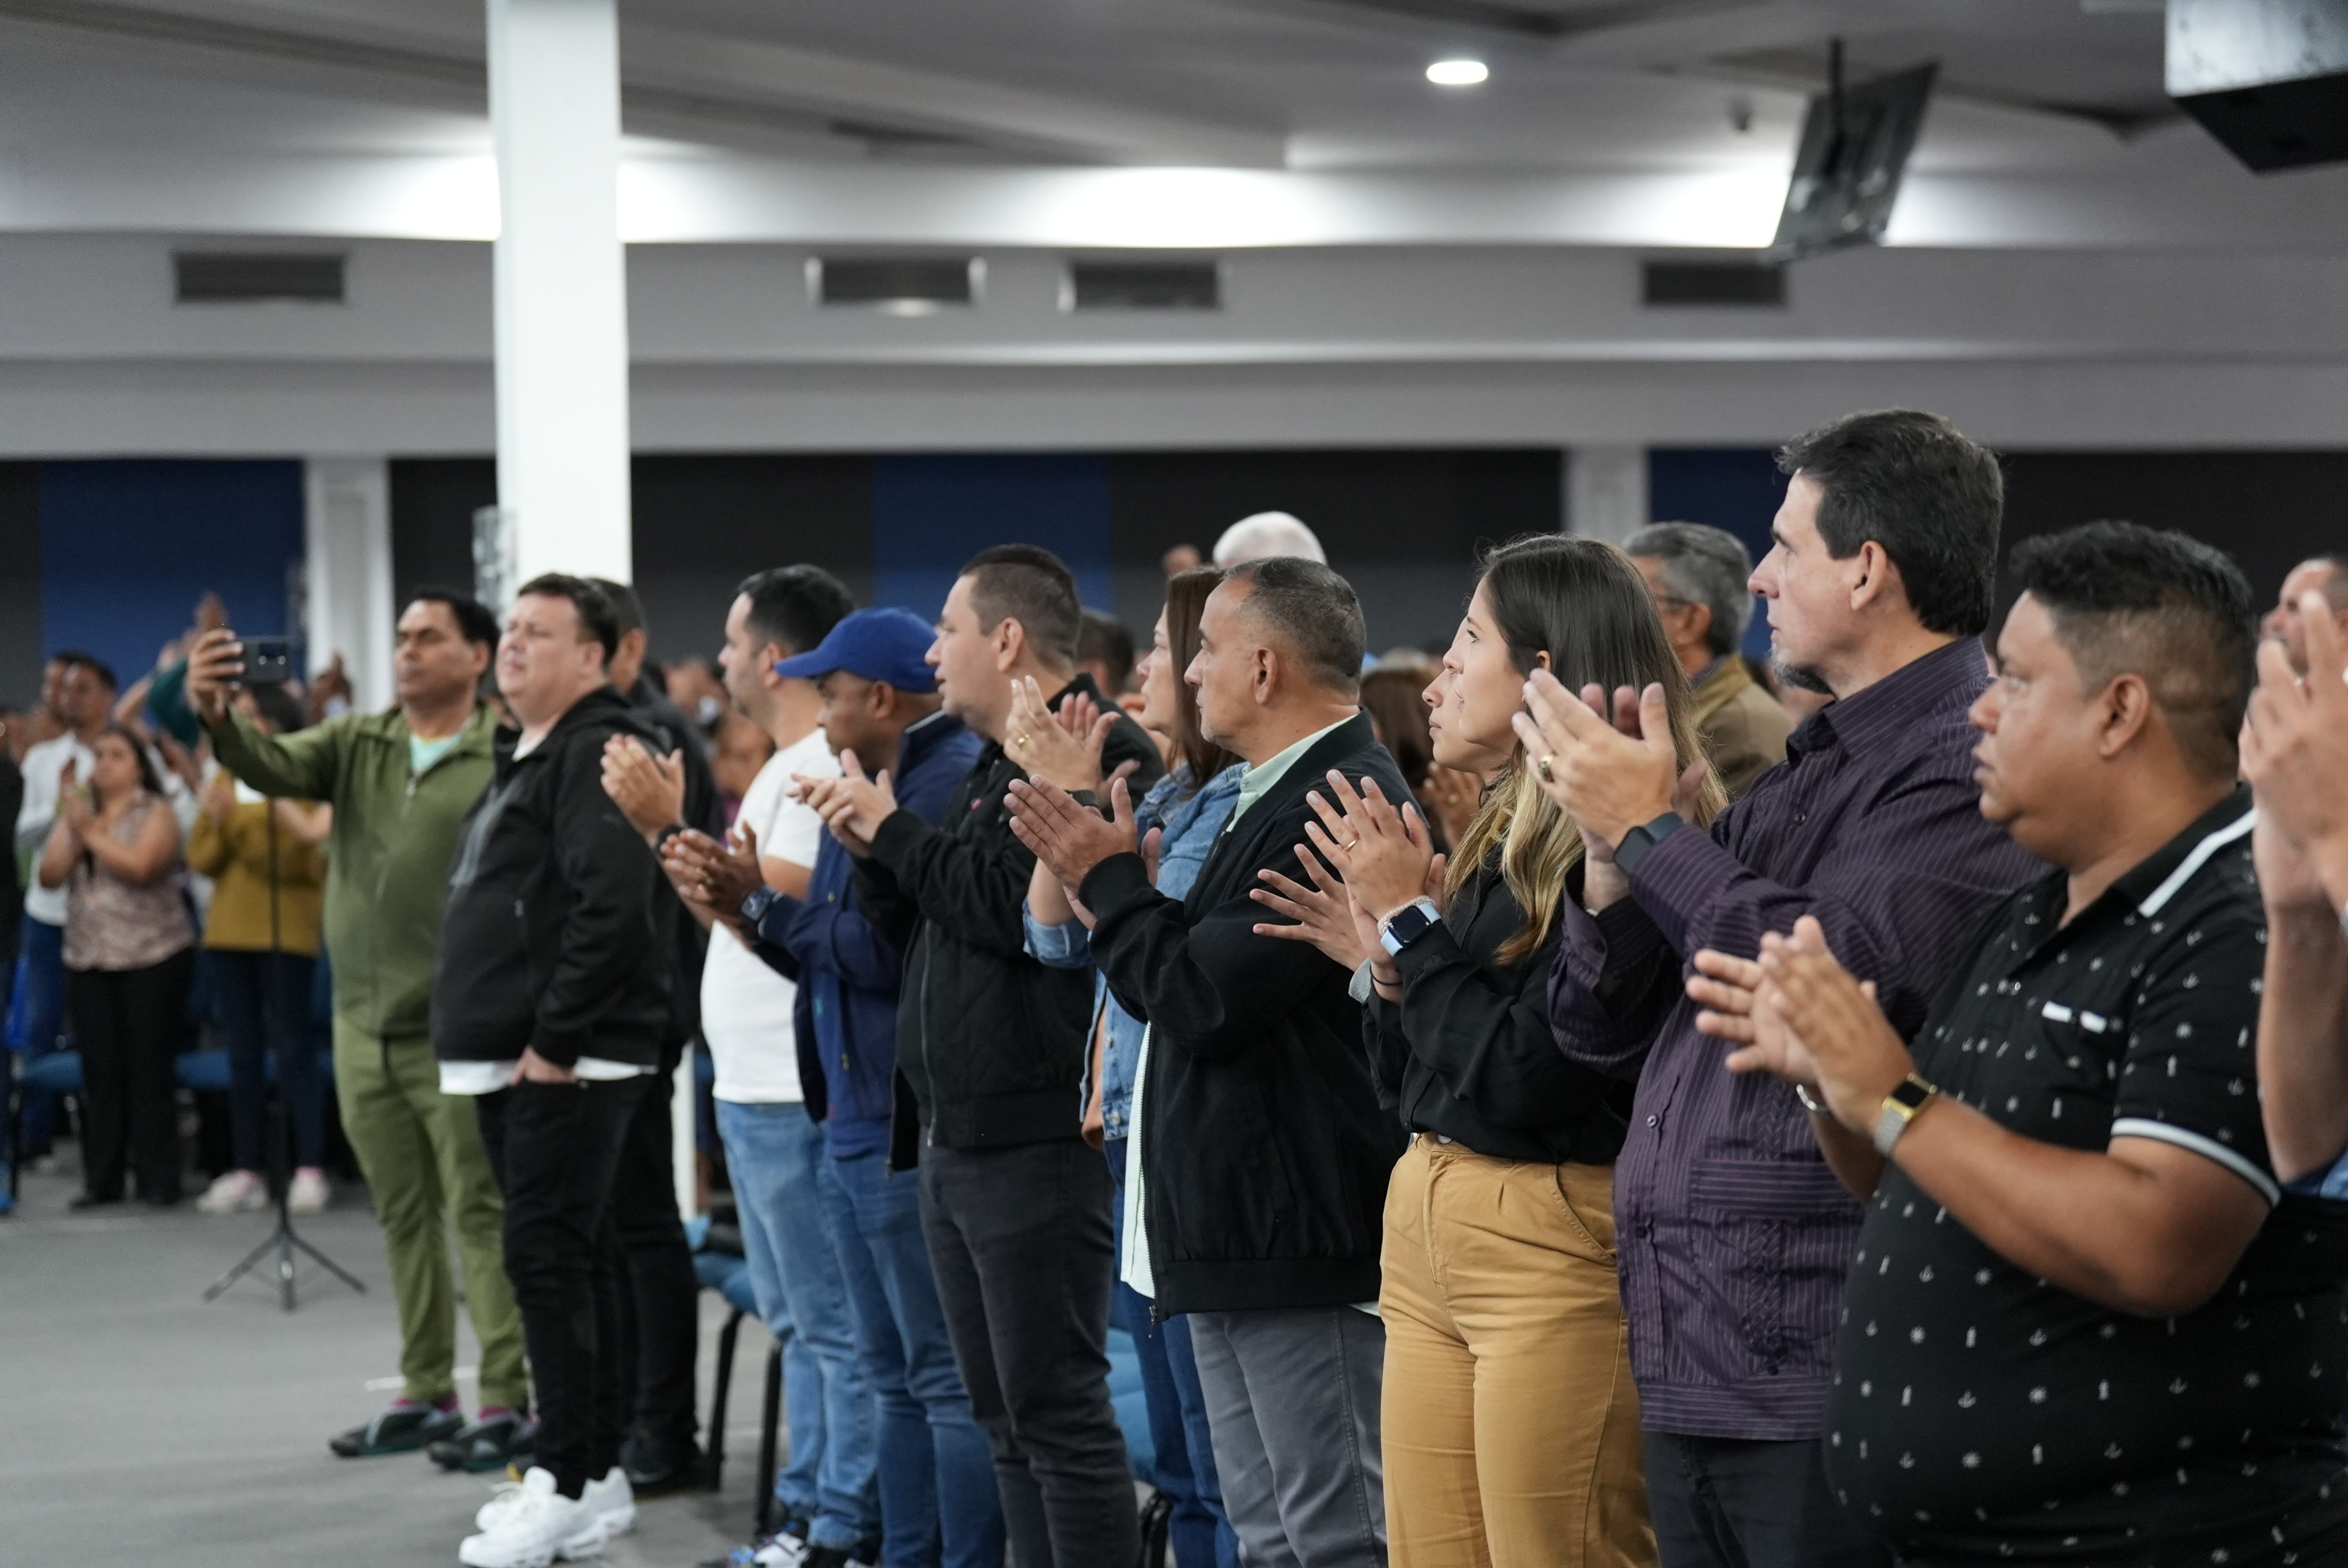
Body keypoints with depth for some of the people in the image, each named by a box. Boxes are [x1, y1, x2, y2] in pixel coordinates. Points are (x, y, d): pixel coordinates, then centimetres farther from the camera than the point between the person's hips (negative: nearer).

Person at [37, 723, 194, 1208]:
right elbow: (50, 875, 3)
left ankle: (158, 1180, 0)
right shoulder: (77, 812, 15)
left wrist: (89, 830, -10)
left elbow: (140, 866, -17)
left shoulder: (155, 813, 0)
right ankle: (101, 1179, 6)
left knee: (149, 1071, -4)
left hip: (152, 957, -4)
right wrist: (69, 823, -7)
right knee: (100, 1072, 2)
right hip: (87, 960, 4)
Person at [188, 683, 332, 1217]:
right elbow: (202, 861, 8)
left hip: (286, 929, -6)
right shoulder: (226, 780, 12)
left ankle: (309, 1168, -4)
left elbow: (304, 860, -12)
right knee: (243, 1053, 7)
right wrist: (214, 821, -11)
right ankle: (248, 1170, 9)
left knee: (291, 1048, -7)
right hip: (230, 927, 6)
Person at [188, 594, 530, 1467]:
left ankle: (507, 1399, 1)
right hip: (364, 1025, 6)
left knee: (482, 1212, -4)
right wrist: (217, 717, -27)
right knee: (403, 1214, 13)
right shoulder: (356, 745, 9)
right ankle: (427, 1395, 22)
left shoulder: (504, 759, -9)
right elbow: (274, 768, -7)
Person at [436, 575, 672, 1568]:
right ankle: (595, 1476, 17)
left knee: (547, 1259, -11)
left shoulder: (596, 753, -13)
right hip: (512, 1062, 10)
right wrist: (502, 1039, 17)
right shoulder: (524, 759, 20)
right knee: (570, 1261, 12)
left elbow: (611, 909, -23)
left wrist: (555, 1041, -21)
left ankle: (571, 1486, -7)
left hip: (565, 1066, -10)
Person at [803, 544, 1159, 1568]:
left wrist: (897, 833, -11)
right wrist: (870, 851, 5)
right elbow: (917, 932, 23)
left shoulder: (1098, 753, -12)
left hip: (1036, 1137, -10)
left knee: (1057, 1408, -8)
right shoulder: (996, 765, 20)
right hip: (957, 1138, 10)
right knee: (1003, 1412, 13)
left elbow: (1014, 907, -23)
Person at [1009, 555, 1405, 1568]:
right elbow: (1181, 986, 22)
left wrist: (1109, 879, -6)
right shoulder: (1275, 799, 16)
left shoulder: (1339, 802, -18)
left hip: (1302, 1245, -11)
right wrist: (1108, 881, 11)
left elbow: (1202, 999, -21)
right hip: (1237, 1237, 11)